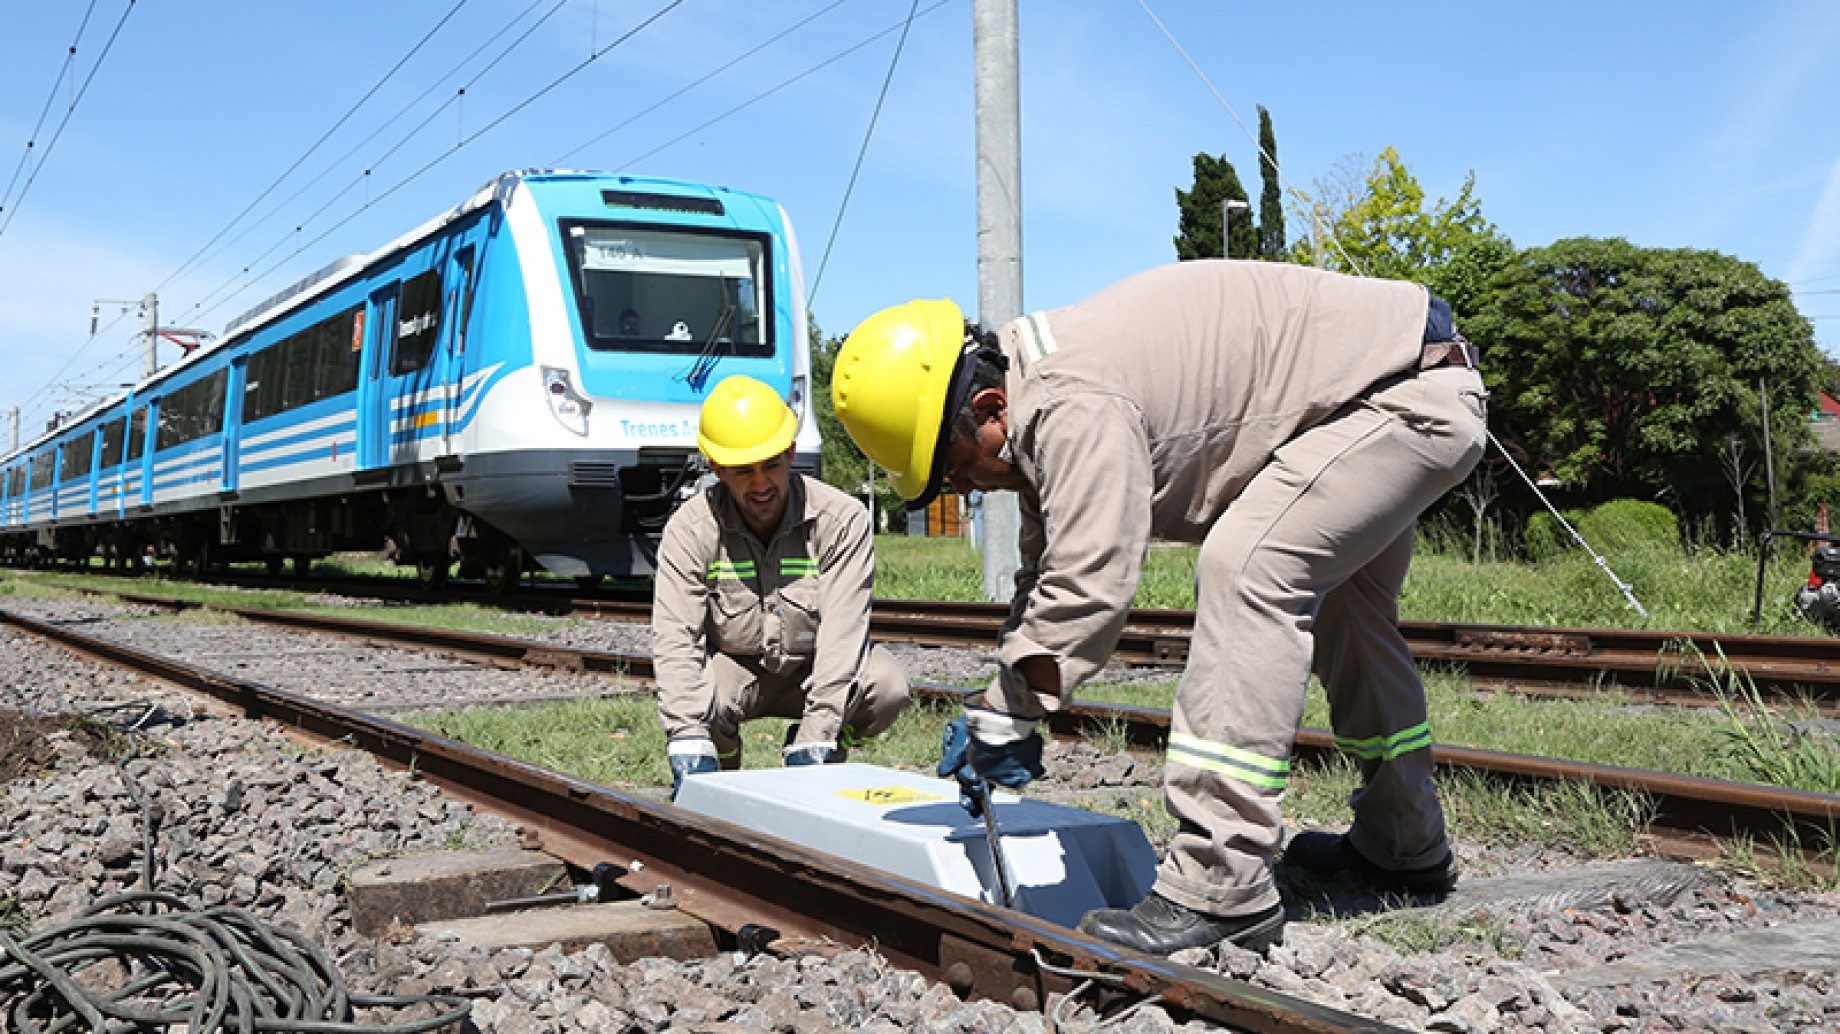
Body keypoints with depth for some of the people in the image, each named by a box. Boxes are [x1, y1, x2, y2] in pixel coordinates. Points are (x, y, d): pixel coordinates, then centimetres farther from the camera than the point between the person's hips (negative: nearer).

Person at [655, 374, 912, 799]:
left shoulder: (843, 518, -19)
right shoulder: (689, 530, -17)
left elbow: (842, 631, -26)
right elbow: (675, 637, -26)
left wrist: (815, 741, -36)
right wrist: (689, 746, -41)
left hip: (814, 667, 1)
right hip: (732, 665, 0)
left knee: (888, 687, -28)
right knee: (696, 700, -33)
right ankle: (721, 778, 2)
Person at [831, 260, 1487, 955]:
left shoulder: (1072, 407, -28)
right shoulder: (1047, 403, 6)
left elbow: (1088, 587, -31)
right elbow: (1051, 570, 13)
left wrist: (1005, 708, -18)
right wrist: (1005, 710, 6)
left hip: (1417, 392, -11)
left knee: (1246, 571, -23)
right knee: (1330, 595, 23)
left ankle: (1223, 889, -23)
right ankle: (1406, 846, 39)